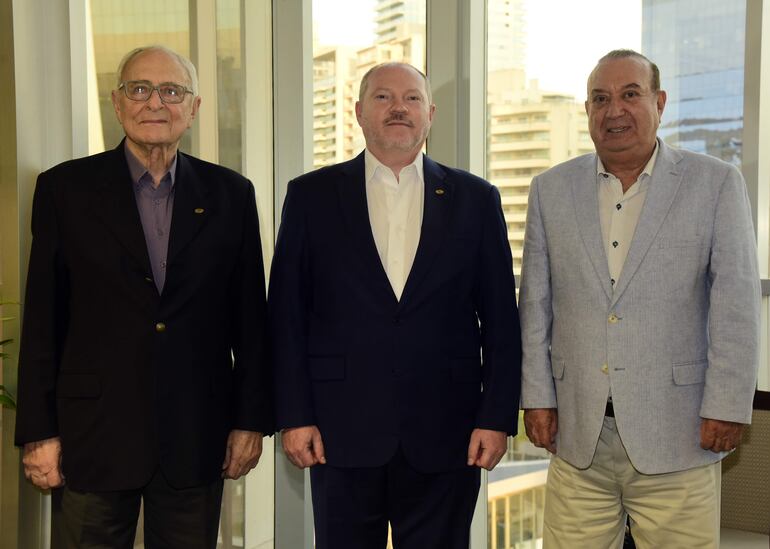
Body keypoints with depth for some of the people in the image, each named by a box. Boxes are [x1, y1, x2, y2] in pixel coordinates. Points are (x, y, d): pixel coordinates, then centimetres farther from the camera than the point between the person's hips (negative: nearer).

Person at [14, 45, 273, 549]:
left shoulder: (230, 194, 4)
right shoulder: (65, 188, 1)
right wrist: (39, 433, -2)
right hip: (93, 435, -1)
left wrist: (251, 419, 3)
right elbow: (43, 319, 0)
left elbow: (249, 315, 5)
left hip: (197, 439, 1)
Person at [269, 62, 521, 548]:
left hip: (445, 437, 1)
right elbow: (287, 315, 2)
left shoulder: (476, 199, 7)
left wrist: (498, 417, -1)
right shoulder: (311, 196, 5)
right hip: (341, 433, 0)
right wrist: (294, 416, -3)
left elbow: (500, 319, 5)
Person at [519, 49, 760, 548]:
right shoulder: (551, 190, 9)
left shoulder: (717, 183, 1)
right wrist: (537, 395, 5)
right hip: (577, 437, 2)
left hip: (676, 434, -2)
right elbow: (536, 304, 9)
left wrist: (727, 407, -7)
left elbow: (736, 305, -2)